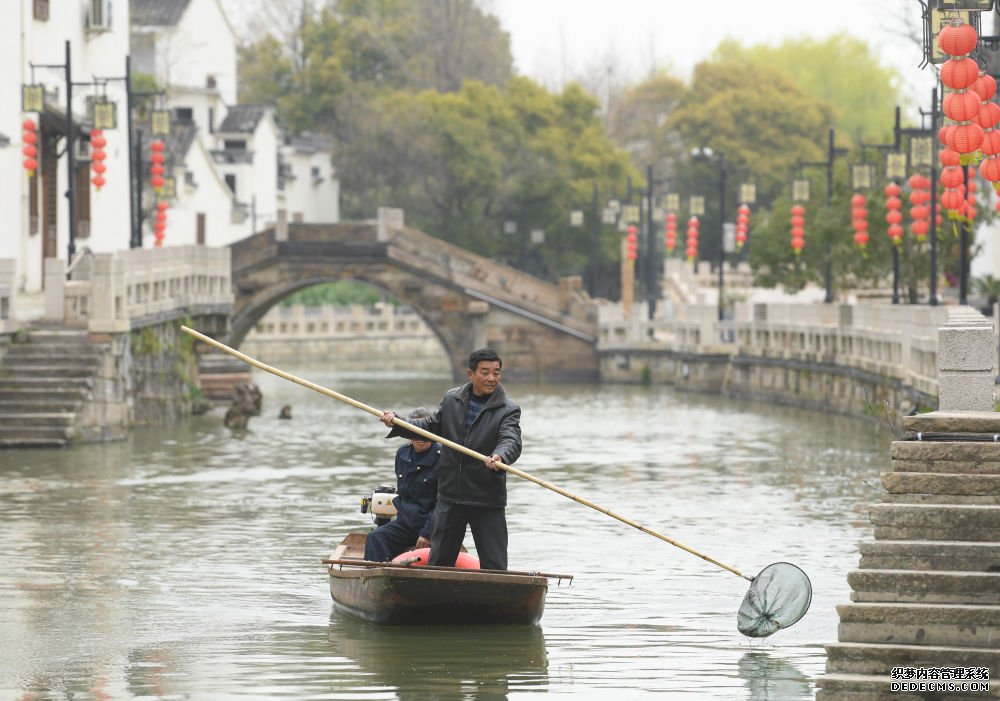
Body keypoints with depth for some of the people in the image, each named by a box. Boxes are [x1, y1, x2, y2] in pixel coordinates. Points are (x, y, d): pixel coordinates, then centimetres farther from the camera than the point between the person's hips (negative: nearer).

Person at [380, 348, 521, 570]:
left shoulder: (508, 410, -6)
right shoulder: (451, 400, 7)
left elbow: (511, 441, -21)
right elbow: (430, 426, 16)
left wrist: (499, 457, -43)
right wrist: (397, 423, 2)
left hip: (488, 502, -3)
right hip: (450, 498, 3)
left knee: (495, 567, -3)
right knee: (438, 561, 12)